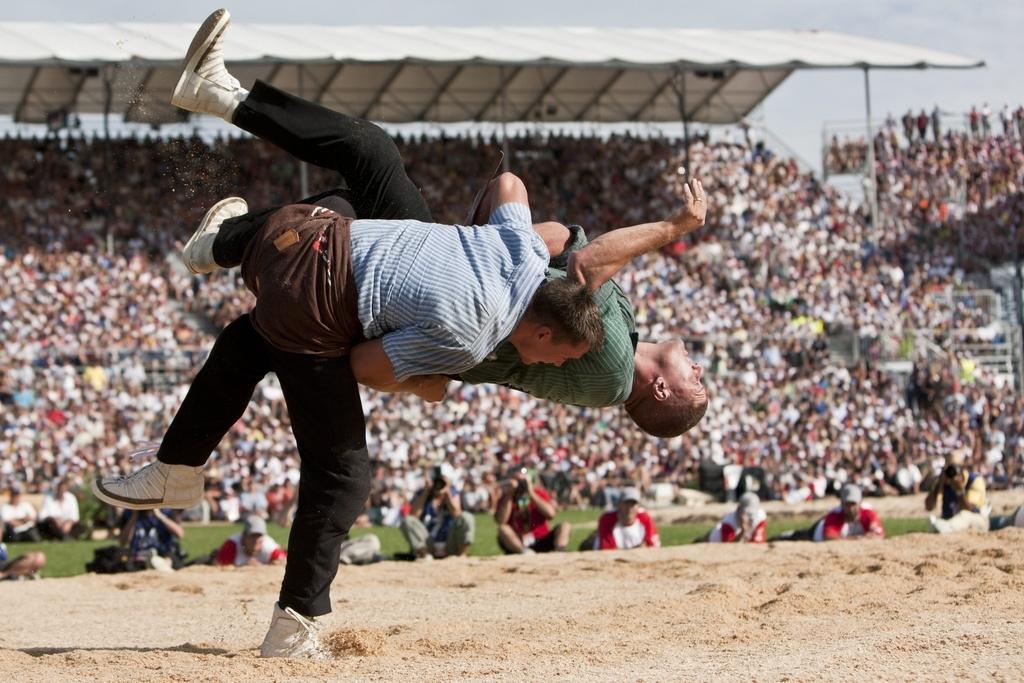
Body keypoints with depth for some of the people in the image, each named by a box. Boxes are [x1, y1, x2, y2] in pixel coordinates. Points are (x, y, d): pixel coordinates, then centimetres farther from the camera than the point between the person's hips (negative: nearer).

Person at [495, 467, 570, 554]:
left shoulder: (539, 493, 2)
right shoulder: (505, 498, 1)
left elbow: (551, 514, -16)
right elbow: (500, 521, -18)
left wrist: (531, 494, -17)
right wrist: (509, 495, -18)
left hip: (541, 544, 1)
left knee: (565, 526, -19)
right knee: (502, 529, -28)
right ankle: (525, 553, -44)